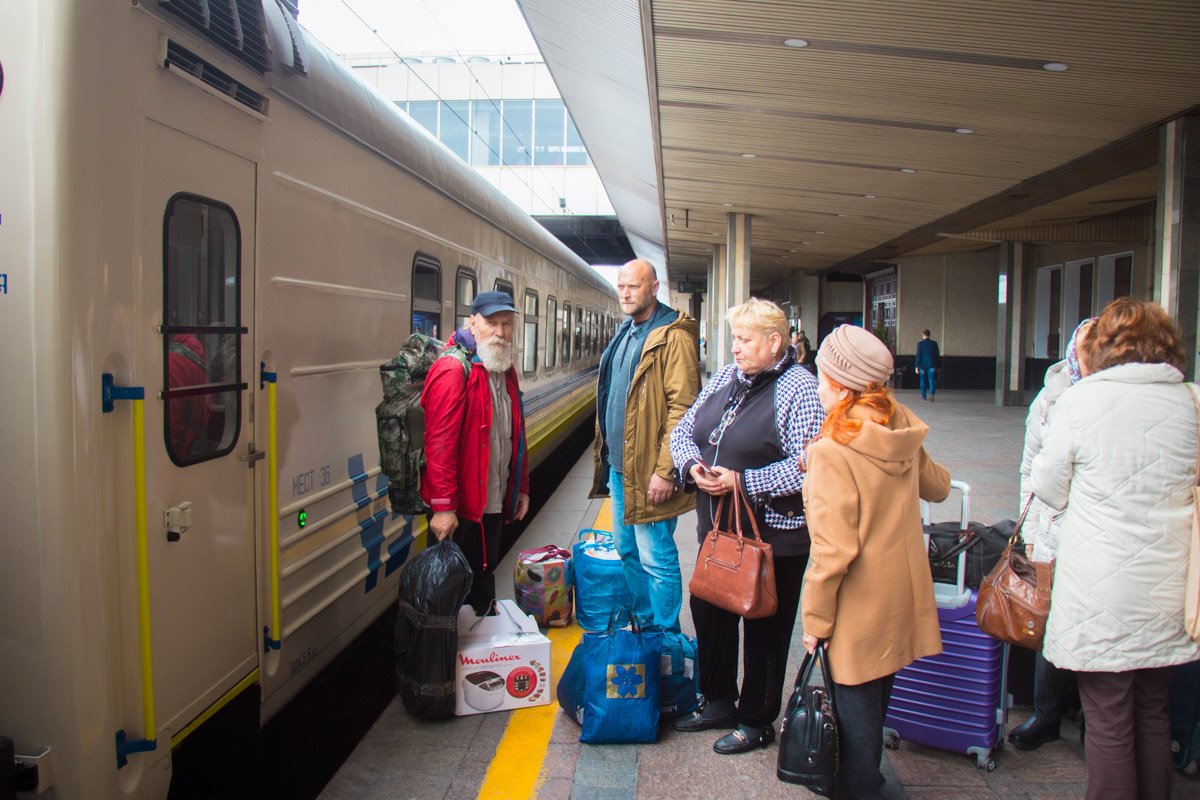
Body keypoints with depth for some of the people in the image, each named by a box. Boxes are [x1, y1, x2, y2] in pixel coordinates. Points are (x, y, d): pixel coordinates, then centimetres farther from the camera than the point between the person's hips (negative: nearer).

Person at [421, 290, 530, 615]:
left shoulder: (505, 370, 11)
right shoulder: (452, 369, -17)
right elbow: (440, 443, -23)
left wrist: (521, 488, 17)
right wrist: (442, 506, -25)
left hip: (493, 503, 8)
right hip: (459, 509, -8)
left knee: (484, 576, 20)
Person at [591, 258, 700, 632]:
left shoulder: (672, 336, -15)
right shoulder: (625, 333, 14)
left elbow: (682, 408, -20)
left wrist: (665, 470, -23)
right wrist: (606, 453, 17)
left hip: (648, 471, -9)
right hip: (618, 463, 9)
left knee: (655, 559, 0)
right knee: (628, 551, 19)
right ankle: (642, 623, 35)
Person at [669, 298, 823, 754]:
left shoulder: (798, 388, -14)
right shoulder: (724, 378, 8)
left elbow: (808, 465, -22)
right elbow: (683, 432, 13)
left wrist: (743, 483, -24)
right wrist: (693, 466, -9)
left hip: (773, 534, -7)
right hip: (716, 527, 7)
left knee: (765, 628, 8)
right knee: (709, 614, 18)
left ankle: (757, 722, 28)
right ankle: (718, 703, 39)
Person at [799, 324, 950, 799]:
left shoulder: (833, 452, -24)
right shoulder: (902, 435, -2)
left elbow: (833, 550, -24)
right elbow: (937, 487, 18)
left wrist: (815, 620, -14)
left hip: (859, 611, -8)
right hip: (902, 596, 8)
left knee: (855, 708, 8)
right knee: (875, 700, 24)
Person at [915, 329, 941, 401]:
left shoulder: (920, 344, -4)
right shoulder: (934, 343, 2)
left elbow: (918, 355, -8)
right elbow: (938, 355, 5)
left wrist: (917, 366, -7)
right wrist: (939, 366, 13)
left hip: (923, 365, -1)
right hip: (932, 365, 1)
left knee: (923, 381, 13)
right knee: (932, 381, -2)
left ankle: (923, 396, 21)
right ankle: (931, 394, -24)